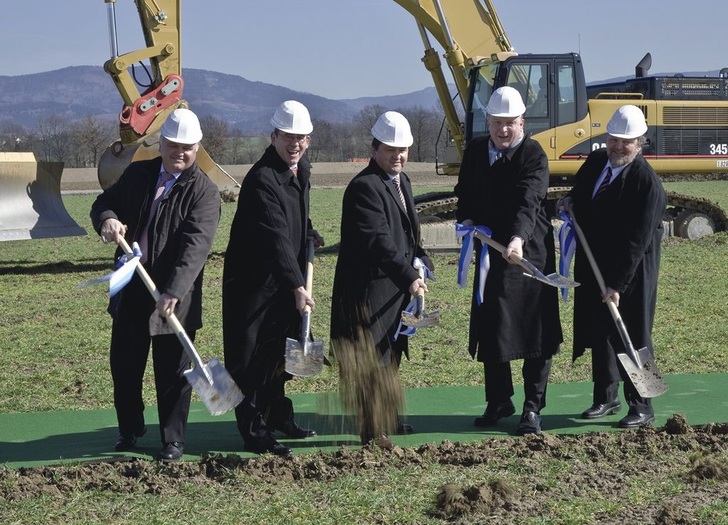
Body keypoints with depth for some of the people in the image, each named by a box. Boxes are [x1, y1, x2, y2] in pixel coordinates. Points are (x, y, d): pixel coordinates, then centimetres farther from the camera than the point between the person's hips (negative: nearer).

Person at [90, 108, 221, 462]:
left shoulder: (204, 191, -11)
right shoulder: (137, 174, 7)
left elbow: (196, 246, -22)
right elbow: (104, 202, 15)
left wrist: (174, 292, -33)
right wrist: (107, 219, -12)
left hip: (174, 297, -5)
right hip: (131, 289, 5)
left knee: (172, 372, 3)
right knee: (124, 365, 15)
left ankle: (173, 440, 17)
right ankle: (130, 430, 33)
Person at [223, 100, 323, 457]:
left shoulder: (301, 170, 6)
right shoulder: (261, 179, -23)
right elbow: (276, 238, -31)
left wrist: (310, 234, 10)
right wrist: (298, 286, -37)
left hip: (284, 279, 9)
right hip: (252, 281, -9)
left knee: (279, 353, 19)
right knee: (253, 358, -4)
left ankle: (277, 416, 33)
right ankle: (255, 432, 2)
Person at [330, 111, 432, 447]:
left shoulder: (402, 181, 14)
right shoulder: (364, 187, -18)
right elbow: (379, 242, -27)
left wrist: (421, 262, 9)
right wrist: (408, 277, -32)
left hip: (395, 286, 10)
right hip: (368, 289, -10)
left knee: (391, 354, 20)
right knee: (373, 359, -5)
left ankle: (388, 419, 34)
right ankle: (373, 431, 1)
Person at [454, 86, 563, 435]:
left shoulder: (533, 155, -13)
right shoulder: (475, 151, 6)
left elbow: (529, 202, -28)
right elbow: (465, 194, 16)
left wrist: (518, 238, -44)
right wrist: (467, 221, -6)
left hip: (529, 253, -6)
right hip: (489, 252, 6)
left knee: (535, 332, -1)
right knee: (489, 330, 12)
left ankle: (533, 408, 8)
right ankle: (498, 402, 26)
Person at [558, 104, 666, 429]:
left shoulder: (647, 182, -19)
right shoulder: (595, 162, 2)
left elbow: (637, 241, -21)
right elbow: (579, 193, 22)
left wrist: (618, 285, -22)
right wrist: (570, 203, -3)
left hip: (631, 272, -7)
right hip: (594, 266, 7)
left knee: (631, 337, -1)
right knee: (598, 332, 13)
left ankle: (641, 407, 10)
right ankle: (606, 398, 25)